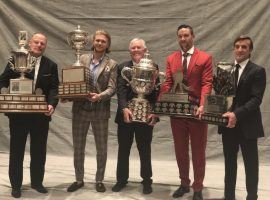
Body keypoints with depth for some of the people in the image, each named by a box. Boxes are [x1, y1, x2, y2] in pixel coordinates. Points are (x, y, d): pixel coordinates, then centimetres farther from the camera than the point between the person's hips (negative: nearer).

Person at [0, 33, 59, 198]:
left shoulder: (51, 65, 4)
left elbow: (54, 88, -3)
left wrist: (52, 104, -21)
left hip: (41, 115, 1)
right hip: (18, 114, -1)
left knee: (39, 151, 13)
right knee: (16, 151, 10)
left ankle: (37, 182, 29)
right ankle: (16, 185, 24)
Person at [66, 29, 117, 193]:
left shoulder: (112, 64, 1)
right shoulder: (82, 59, 7)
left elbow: (112, 88, -7)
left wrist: (99, 96, -25)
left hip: (100, 111, -2)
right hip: (80, 109, 2)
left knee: (102, 149, 7)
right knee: (78, 147, 11)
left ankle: (99, 180, 24)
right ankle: (79, 179, 27)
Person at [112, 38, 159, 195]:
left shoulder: (153, 67, 2)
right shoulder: (123, 67, 5)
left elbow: (156, 91, -3)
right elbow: (121, 89, -6)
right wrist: (124, 108, -21)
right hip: (126, 114, 2)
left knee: (145, 150, 10)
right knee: (123, 149, 12)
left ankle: (147, 180, 25)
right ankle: (122, 179, 27)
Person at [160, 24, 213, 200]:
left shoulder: (205, 58, -2)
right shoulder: (171, 59, 9)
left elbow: (207, 84, -10)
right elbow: (167, 84, 3)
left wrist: (202, 106, -25)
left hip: (196, 111, -3)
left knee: (198, 152, 7)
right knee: (180, 151, 14)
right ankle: (184, 183, 31)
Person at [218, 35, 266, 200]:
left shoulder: (258, 71, -6)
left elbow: (256, 99, -15)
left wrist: (236, 114, -26)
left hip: (247, 125, -4)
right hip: (228, 124, 4)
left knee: (251, 164, 8)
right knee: (229, 163, 14)